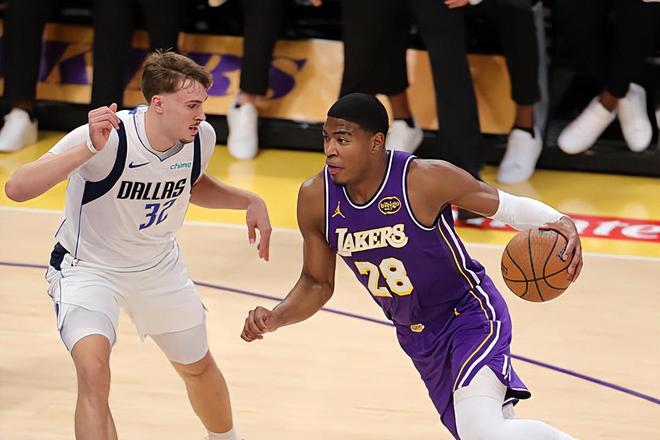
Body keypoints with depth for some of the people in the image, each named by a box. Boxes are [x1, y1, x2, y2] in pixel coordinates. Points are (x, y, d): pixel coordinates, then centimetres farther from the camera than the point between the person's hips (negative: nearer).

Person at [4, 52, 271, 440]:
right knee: (93, 367, -31)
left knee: (198, 367, 22)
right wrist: (89, 149, -52)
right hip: (88, 267, -5)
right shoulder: (109, 136, -33)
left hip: (160, 266, 5)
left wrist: (249, 201, -5)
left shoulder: (201, 137, -15)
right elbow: (16, 189, -41)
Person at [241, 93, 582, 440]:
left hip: (470, 315, -6)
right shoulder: (315, 198, -11)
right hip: (417, 338, 6)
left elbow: (508, 206, -13)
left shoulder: (426, 179, -25)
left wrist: (561, 224, -33)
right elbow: (317, 283, 3)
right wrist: (275, 319, -16)